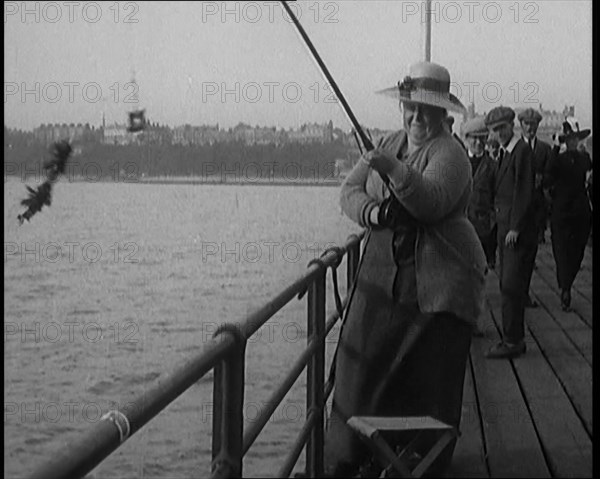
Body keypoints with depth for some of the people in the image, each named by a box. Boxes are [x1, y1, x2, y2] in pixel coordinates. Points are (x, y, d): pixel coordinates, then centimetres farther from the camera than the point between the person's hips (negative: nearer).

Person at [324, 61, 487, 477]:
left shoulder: (449, 153, -10)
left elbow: (433, 202, -28)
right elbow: (350, 190, 6)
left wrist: (395, 171, -43)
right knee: (362, 362, 2)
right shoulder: (388, 144, 13)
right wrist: (372, 212, -15)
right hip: (384, 275, 6)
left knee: (431, 376, -2)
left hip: (438, 282, -6)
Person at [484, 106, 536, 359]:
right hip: (504, 228, 10)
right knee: (508, 287, 12)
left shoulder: (522, 150, -12)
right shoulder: (504, 152, 16)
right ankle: (514, 339, 19)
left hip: (518, 231, -9)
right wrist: (501, 222, 12)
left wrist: (515, 227, -18)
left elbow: (524, 191, -16)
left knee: (511, 286, -9)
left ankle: (513, 341, -5)